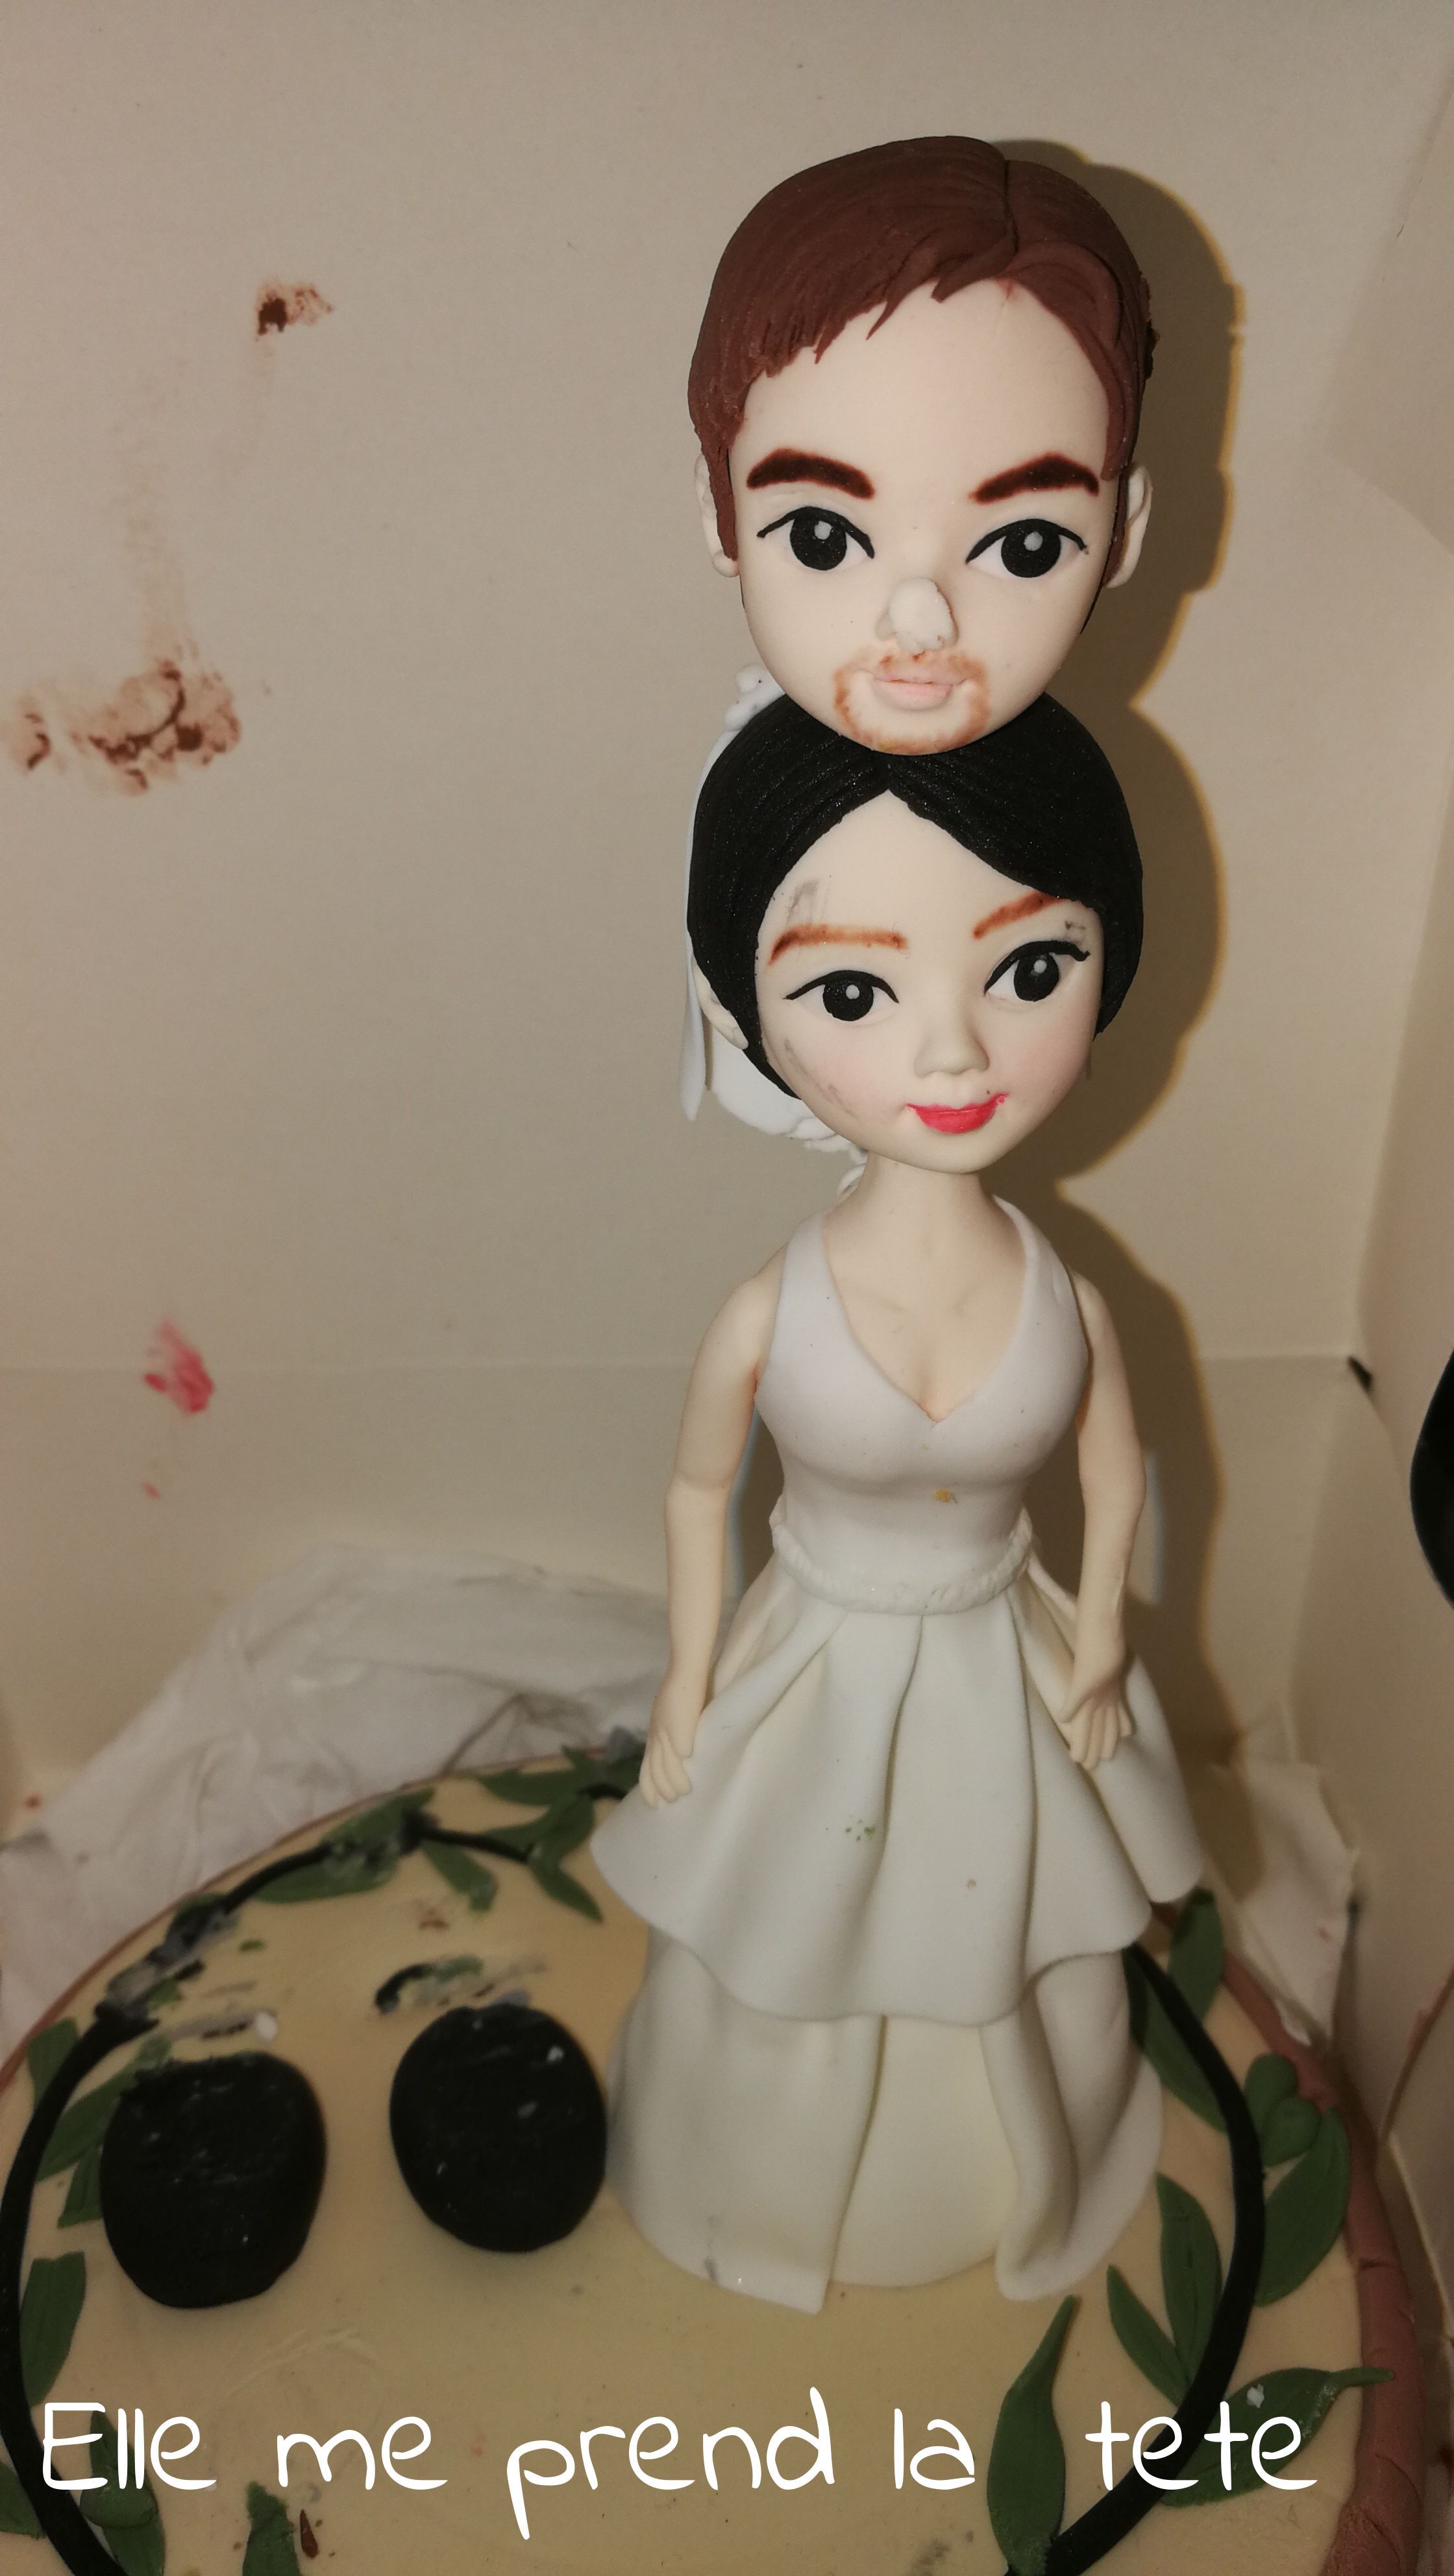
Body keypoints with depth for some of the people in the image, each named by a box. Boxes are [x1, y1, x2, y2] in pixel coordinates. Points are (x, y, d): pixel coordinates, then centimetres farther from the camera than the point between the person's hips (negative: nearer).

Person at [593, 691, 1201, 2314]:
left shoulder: (1072, 1301, -21)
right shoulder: (768, 1313, -26)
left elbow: (1115, 1481, -3)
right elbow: (696, 1490, -9)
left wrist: (1094, 1662, 6)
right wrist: (688, 1689, -1)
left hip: (1000, 1688, 2)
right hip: (816, 1681, -1)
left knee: (994, 1968, 27)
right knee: (789, 1976, 23)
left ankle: (1012, 2190, 61)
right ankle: (779, 2199, 57)